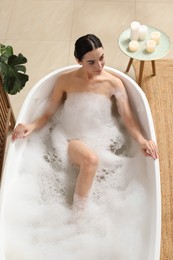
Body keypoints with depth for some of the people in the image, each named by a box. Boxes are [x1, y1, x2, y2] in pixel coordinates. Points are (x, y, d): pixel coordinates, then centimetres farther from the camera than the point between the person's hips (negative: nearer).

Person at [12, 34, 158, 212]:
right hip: (72, 139, -2)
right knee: (91, 159, -35)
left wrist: (141, 140, -22)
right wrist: (32, 126, -18)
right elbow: (48, 114, 4)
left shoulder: (114, 83, 2)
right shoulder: (65, 81, 2)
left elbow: (128, 118, -3)